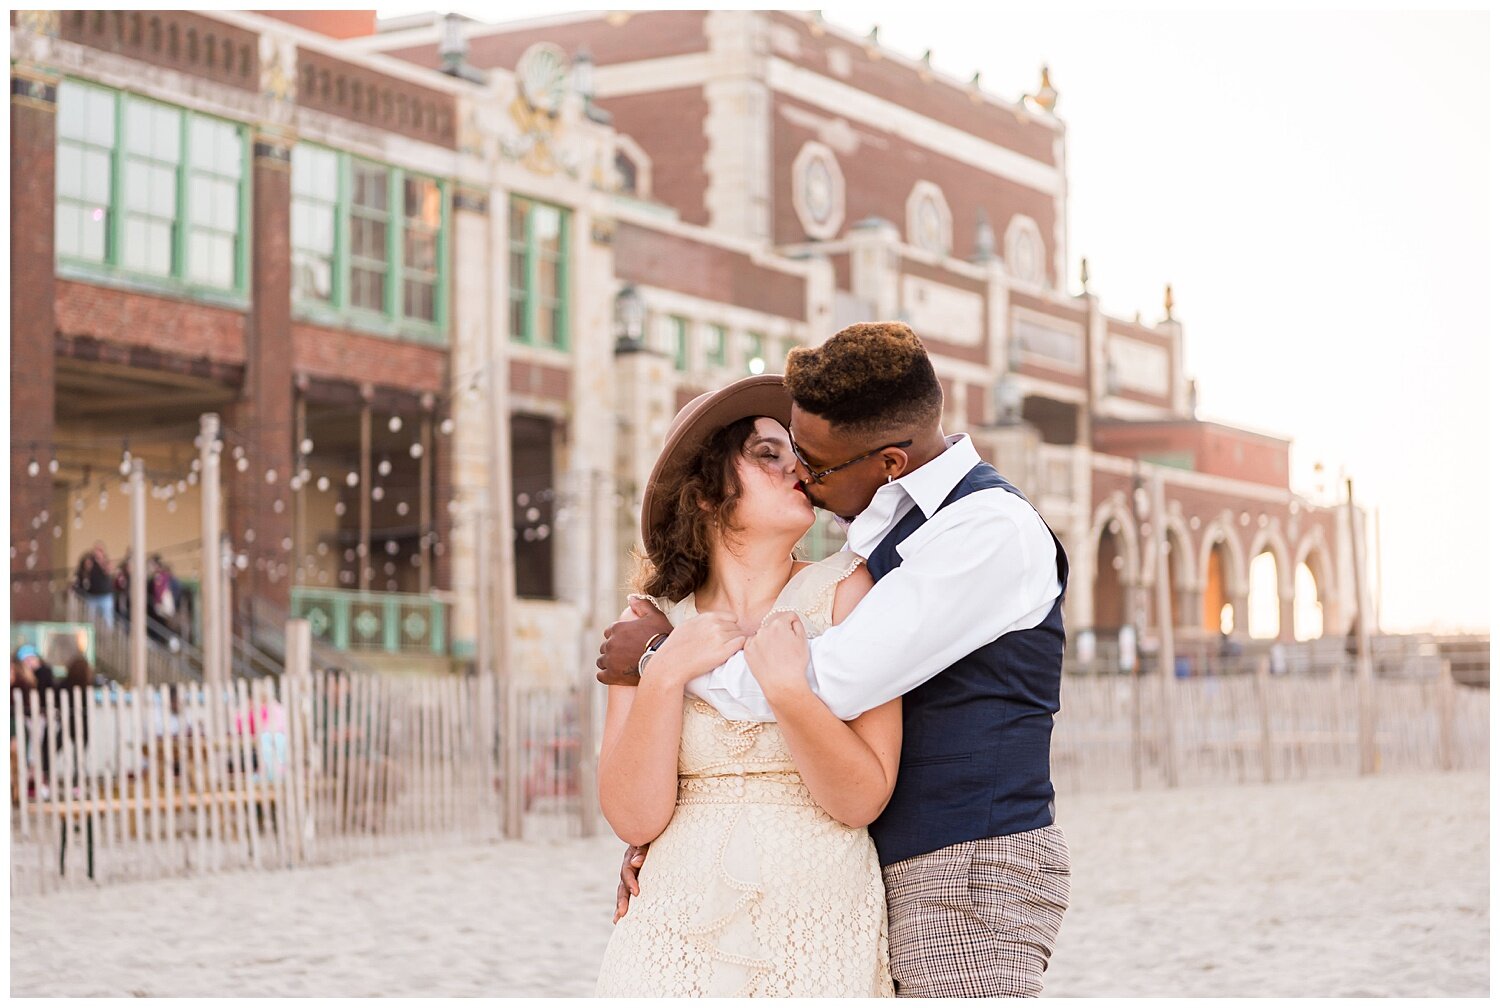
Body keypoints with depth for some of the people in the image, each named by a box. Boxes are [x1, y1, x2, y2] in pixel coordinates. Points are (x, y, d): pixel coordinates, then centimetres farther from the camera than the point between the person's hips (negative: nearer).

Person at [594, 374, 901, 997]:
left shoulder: (844, 592, -2)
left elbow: (863, 801, -8)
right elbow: (634, 818, -4)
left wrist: (789, 689, -21)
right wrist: (665, 676, -13)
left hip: (818, 937, -1)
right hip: (680, 932, 2)